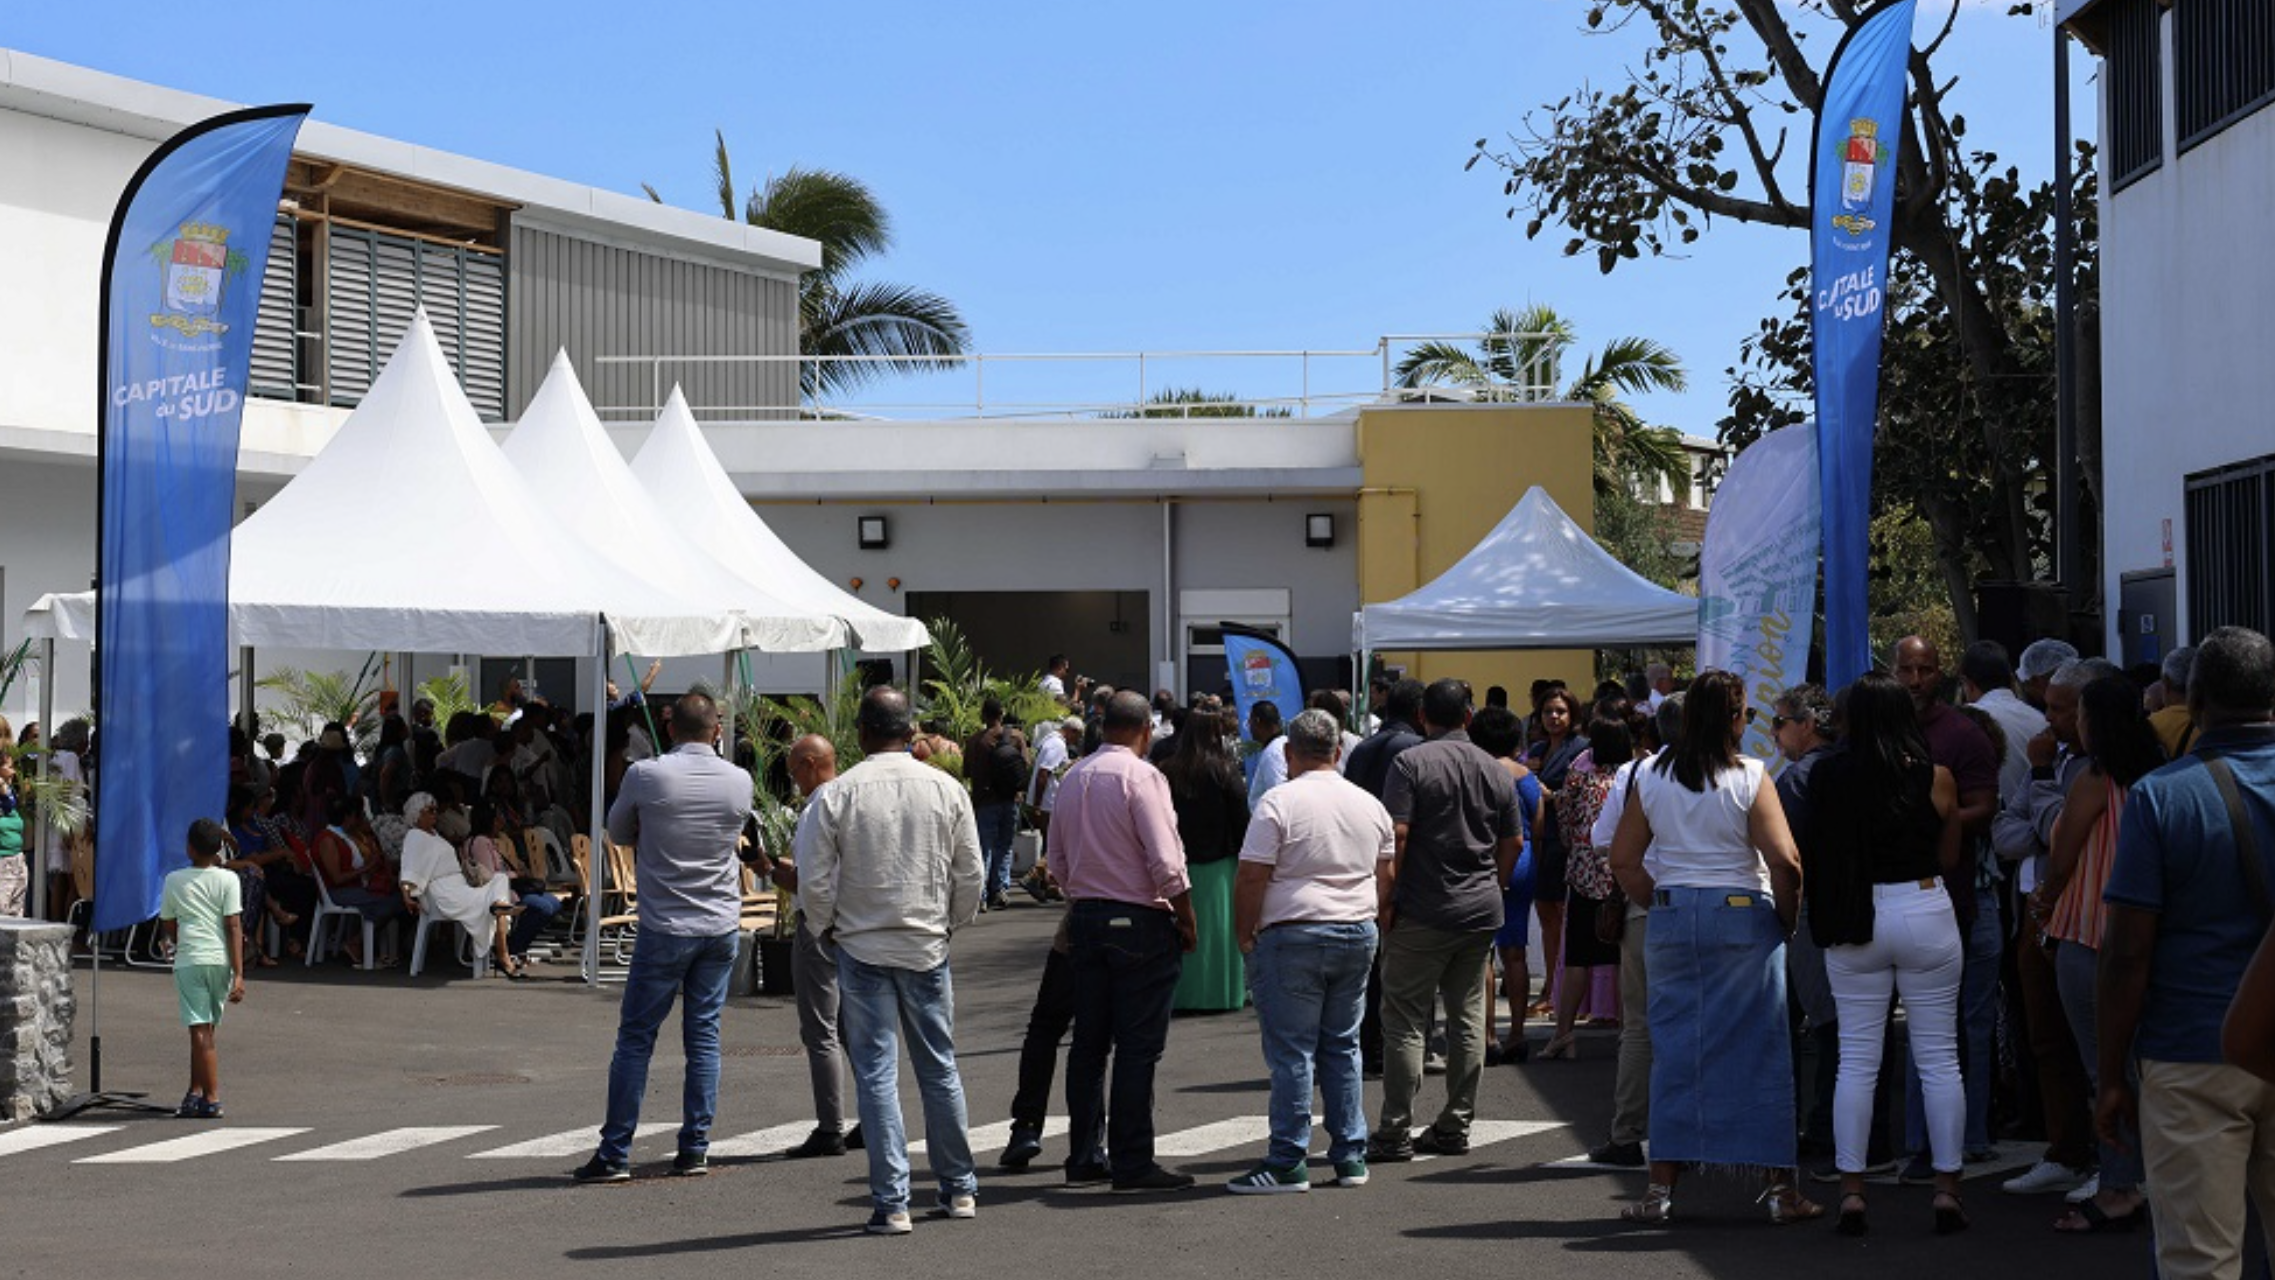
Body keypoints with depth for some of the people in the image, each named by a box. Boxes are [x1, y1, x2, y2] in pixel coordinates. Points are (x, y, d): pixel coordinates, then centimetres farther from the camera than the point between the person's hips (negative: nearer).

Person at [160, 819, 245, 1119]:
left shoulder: (174, 880, 5)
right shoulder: (227, 880, 0)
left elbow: (168, 926, 13)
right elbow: (233, 928, -5)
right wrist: (239, 974, -6)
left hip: (188, 960, -1)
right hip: (220, 960, 1)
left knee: (200, 1031, -5)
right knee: (206, 1030, 14)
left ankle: (211, 1099, -12)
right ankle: (196, 1092, 18)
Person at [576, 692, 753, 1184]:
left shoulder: (645, 775, -10)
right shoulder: (739, 781, -1)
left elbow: (618, 833, 6)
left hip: (665, 927, -3)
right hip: (721, 926, 3)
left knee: (635, 1039, 3)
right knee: (704, 1036, 9)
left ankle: (615, 1153, 5)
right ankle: (695, 1149, 10)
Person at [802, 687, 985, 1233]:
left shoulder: (835, 795, -8)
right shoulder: (947, 789, -1)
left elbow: (815, 881, -7)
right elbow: (972, 874, 3)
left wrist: (826, 928, 11)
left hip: (861, 947, -2)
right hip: (927, 945, 2)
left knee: (876, 1072, 1)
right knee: (939, 1067, 14)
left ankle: (891, 1203, -1)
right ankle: (959, 1188, 22)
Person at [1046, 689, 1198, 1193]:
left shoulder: (1073, 778, 10)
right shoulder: (1140, 776, -12)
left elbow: (1057, 862, 15)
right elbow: (1166, 862, -17)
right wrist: (1187, 921, -7)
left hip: (1085, 918, 7)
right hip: (1139, 923, -7)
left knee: (1089, 1041, 11)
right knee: (1138, 1046, -3)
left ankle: (1084, 1157, 16)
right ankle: (1132, 1163, -2)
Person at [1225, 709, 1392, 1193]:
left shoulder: (1279, 803, -10)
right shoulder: (1370, 805, 9)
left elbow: (1252, 879, -12)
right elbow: (1385, 876, 15)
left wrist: (1245, 935, -1)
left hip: (1292, 935, -6)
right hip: (1357, 935, 6)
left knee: (1292, 1050, -2)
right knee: (1342, 1045, 14)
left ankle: (1288, 1162, -1)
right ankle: (1350, 1155, 16)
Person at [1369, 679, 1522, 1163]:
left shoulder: (1412, 763, -8)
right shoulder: (1497, 772, 9)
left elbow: (1395, 835, -15)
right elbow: (1514, 843, 13)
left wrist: (1387, 901, -9)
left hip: (1423, 912, -5)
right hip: (1481, 912, 5)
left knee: (1404, 1020, -1)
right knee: (1468, 1018, 10)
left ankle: (1395, 1132, -2)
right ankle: (1456, 1127, 15)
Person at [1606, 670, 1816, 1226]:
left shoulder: (1651, 776, 4)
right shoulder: (1749, 777, -9)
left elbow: (1623, 859, 6)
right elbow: (1785, 862, -15)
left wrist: (1661, 903, 13)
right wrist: (1787, 920, -1)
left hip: (1672, 916, 4)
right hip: (1743, 915, -3)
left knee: (1674, 1049, 8)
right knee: (1759, 1049, 3)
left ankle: (1661, 1187, 9)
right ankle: (1780, 1188, 7)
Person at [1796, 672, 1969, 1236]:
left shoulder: (1828, 776, -5)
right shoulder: (1935, 777, -5)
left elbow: (1811, 853, -2)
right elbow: (1949, 858, 4)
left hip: (1854, 921, 1)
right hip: (1925, 911, -1)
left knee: (1856, 1059, 6)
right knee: (1939, 1058, 6)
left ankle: (1851, 1190, 5)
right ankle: (1947, 1188, 8)